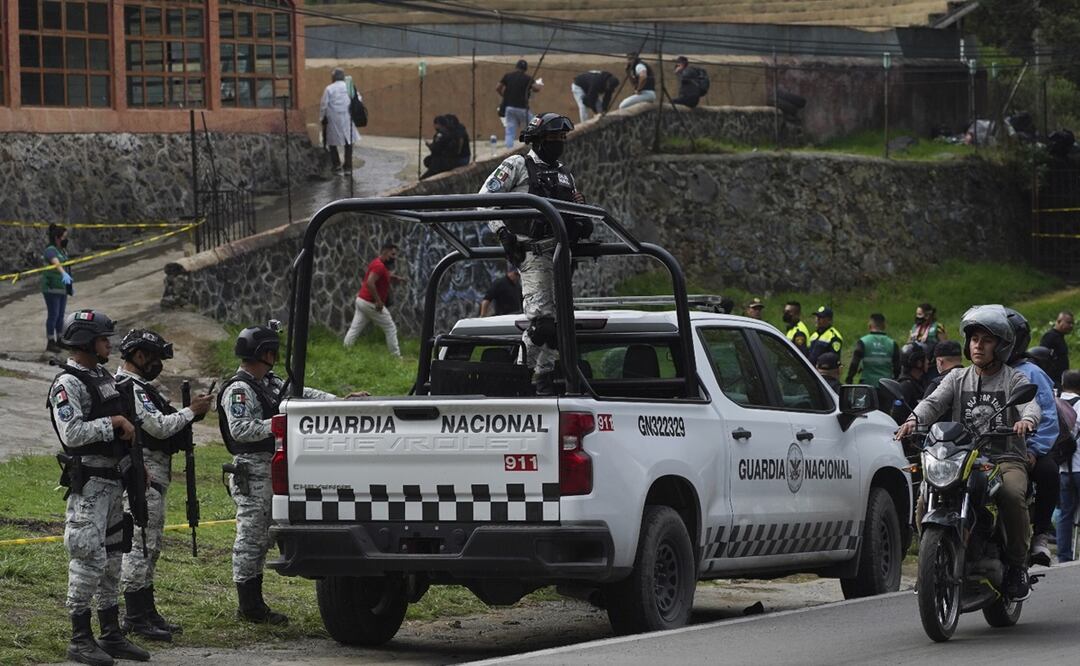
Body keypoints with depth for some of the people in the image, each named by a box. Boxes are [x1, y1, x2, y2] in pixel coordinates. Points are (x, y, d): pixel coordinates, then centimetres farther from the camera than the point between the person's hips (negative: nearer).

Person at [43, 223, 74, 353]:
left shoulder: (63, 250, 14)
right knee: (53, 315, -7)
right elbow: (56, 263, -34)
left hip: (62, 288, 9)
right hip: (51, 288, -9)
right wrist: (64, 274, -53)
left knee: (61, 315, 13)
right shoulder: (50, 250, -15)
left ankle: (59, 341, 21)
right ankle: (50, 343, -3)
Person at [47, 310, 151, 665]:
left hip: (114, 483, 9)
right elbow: (72, 433, -25)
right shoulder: (67, 385, -14)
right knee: (89, 559, -10)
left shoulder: (105, 377, 15)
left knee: (112, 559, 12)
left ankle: (111, 635, 18)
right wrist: (115, 422, -20)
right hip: (88, 485, -9)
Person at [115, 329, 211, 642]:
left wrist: (189, 411, 7)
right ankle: (135, 618, -8)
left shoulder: (139, 387, 18)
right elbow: (159, 427, -21)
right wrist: (191, 412, -10)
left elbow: (160, 425, 20)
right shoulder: (130, 389, -16)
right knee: (141, 544, -9)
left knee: (151, 546, 15)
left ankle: (147, 612, 20)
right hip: (143, 477, -11)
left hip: (153, 477, 11)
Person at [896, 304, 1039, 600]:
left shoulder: (1014, 379, 9)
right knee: (926, 500, -22)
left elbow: (1031, 404, -10)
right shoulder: (957, 378, 17)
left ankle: (1018, 566, -19)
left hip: (1006, 459, -3)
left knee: (1012, 495, -35)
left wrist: (1027, 419, -36)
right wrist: (914, 419, -23)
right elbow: (934, 401, 0)